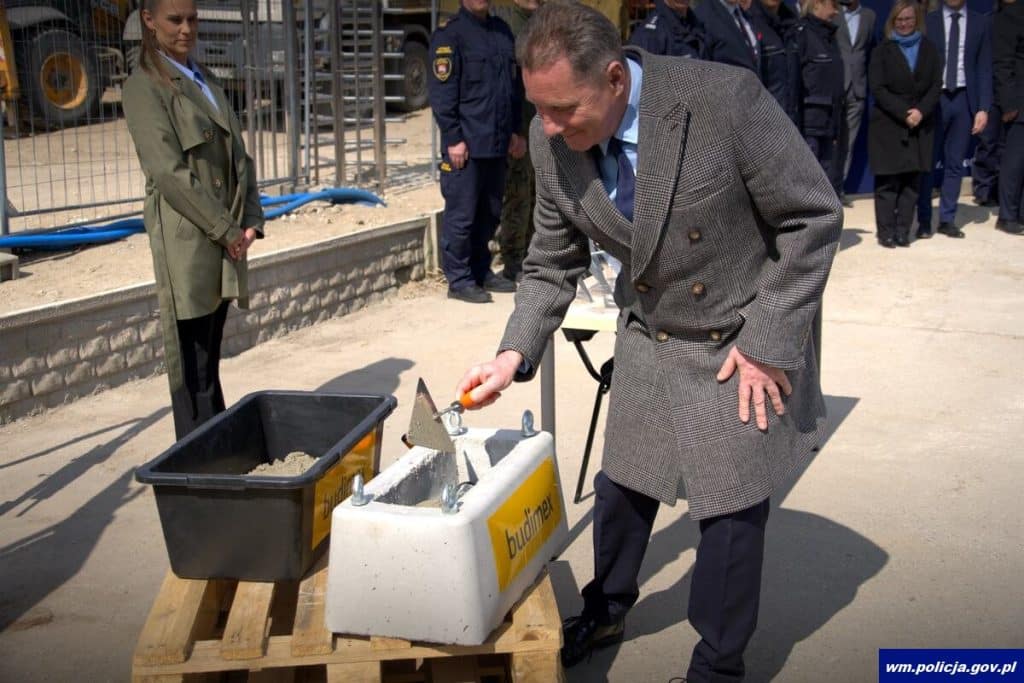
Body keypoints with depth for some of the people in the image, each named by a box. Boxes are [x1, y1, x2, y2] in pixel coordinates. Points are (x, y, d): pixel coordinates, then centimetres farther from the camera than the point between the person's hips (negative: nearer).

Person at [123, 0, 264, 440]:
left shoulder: (206, 82, 18)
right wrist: (226, 229, -12)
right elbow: (169, 171, -13)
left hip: (226, 235, 7)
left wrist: (250, 221, 2)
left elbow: (237, 156, 16)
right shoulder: (144, 86, -5)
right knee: (192, 366, -4)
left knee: (210, 357, 13)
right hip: (185, 240, -7)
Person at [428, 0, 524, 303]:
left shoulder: (502, 31, 14)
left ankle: (481, 271, 26)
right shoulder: (449, 35, -7)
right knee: (461, 215, -1)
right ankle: (458, 280, 8)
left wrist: (515, 131, 15)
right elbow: (441, 93, -11)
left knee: (490, 214, 13)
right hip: (466, 144, -7)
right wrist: (453, 139, -15)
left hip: (498, 143, 7)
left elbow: (514, 85, 19)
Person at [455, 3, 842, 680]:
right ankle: (605, 612, 44)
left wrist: (768, 341, -19)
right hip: (648, 339, 4)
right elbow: (554, 265, 0)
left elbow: (815, 216, -19)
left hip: (747, 343, -4)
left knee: (732, 511, 4)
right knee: (623, 485, 16)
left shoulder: (725, 97, -28)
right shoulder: (552, 141, -13)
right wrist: (515, 353, -15)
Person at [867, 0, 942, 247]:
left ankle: (903, 231, 6)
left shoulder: (929, 50, 11)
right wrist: (903, 113, -14)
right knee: (887, 182, -4)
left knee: (912, 181, 1)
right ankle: (886, 232, 1)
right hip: (888, 126, -2)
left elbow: (936, 86, 5)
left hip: (920, 125, 3)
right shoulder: (882, 50, 4)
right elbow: (878, 88, -5)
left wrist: (921, 111, -12)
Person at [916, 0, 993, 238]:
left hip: (964, 99, 2)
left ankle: (947, 219, 14)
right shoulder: (928, 21, 1)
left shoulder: (980, 23, 6)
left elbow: (984, 68, 5)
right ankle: (924, 220, 10)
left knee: (955, 164, 6)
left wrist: (983, 108, -3)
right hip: (934, 99, -1)